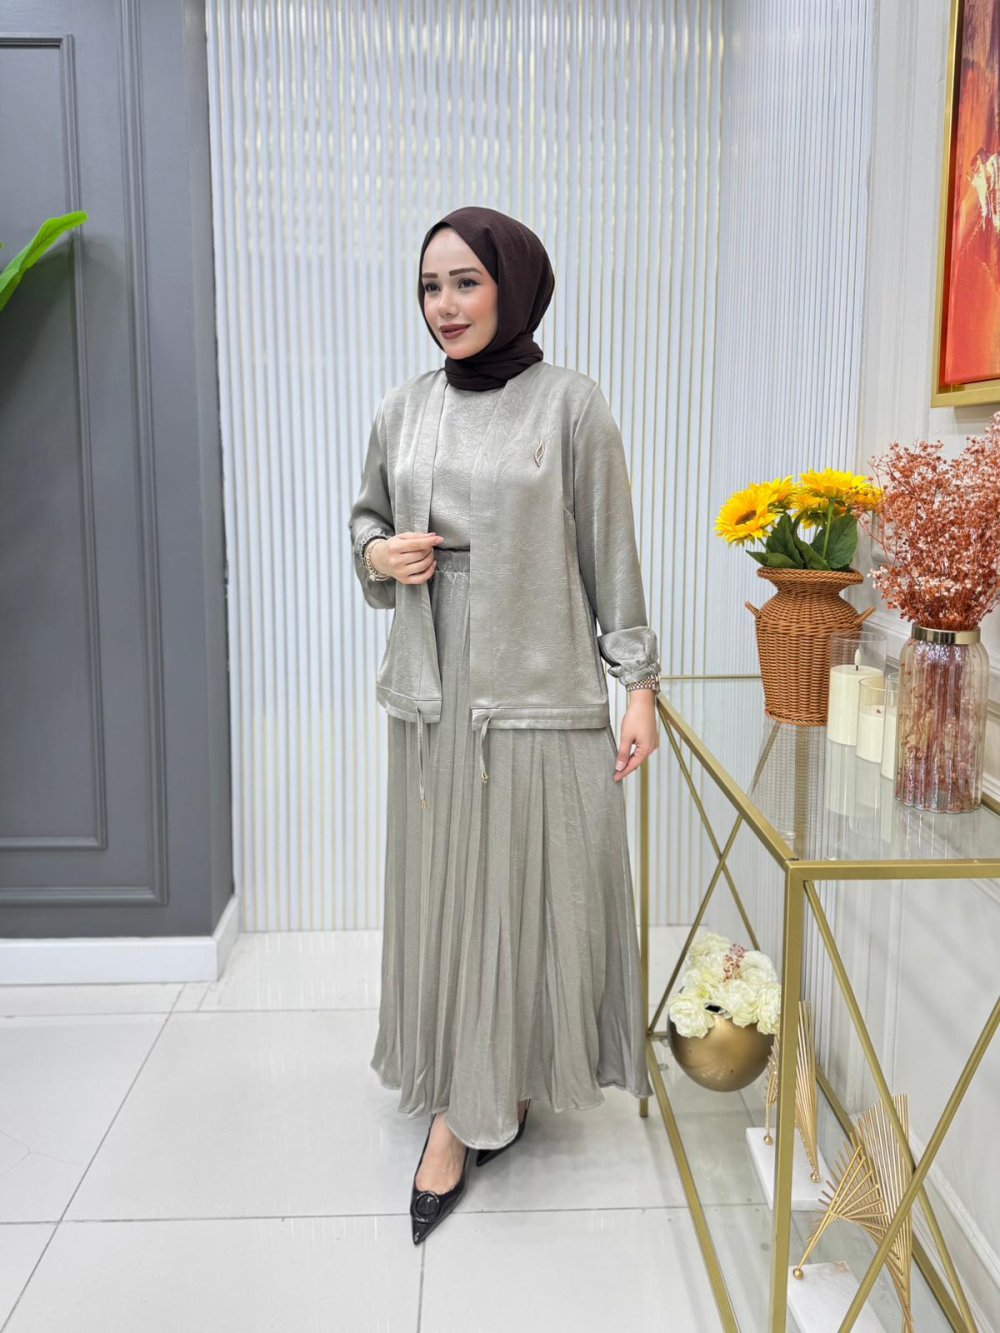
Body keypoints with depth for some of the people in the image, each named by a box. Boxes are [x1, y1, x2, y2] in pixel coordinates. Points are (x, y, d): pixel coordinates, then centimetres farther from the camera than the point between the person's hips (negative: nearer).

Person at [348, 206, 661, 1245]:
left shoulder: (570, 405, -3)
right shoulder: (402, 410, 8)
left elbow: (612, 555, -3)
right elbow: (366, 518, 21)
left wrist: (639, 684, -5)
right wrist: (378, 553, -3)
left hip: (541, 693, -3)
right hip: (432, 692, 4)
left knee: (531, 888, 3)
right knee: (440, 891, 9)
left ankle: (510, 1078, 24)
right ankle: (455, 1108, 25)